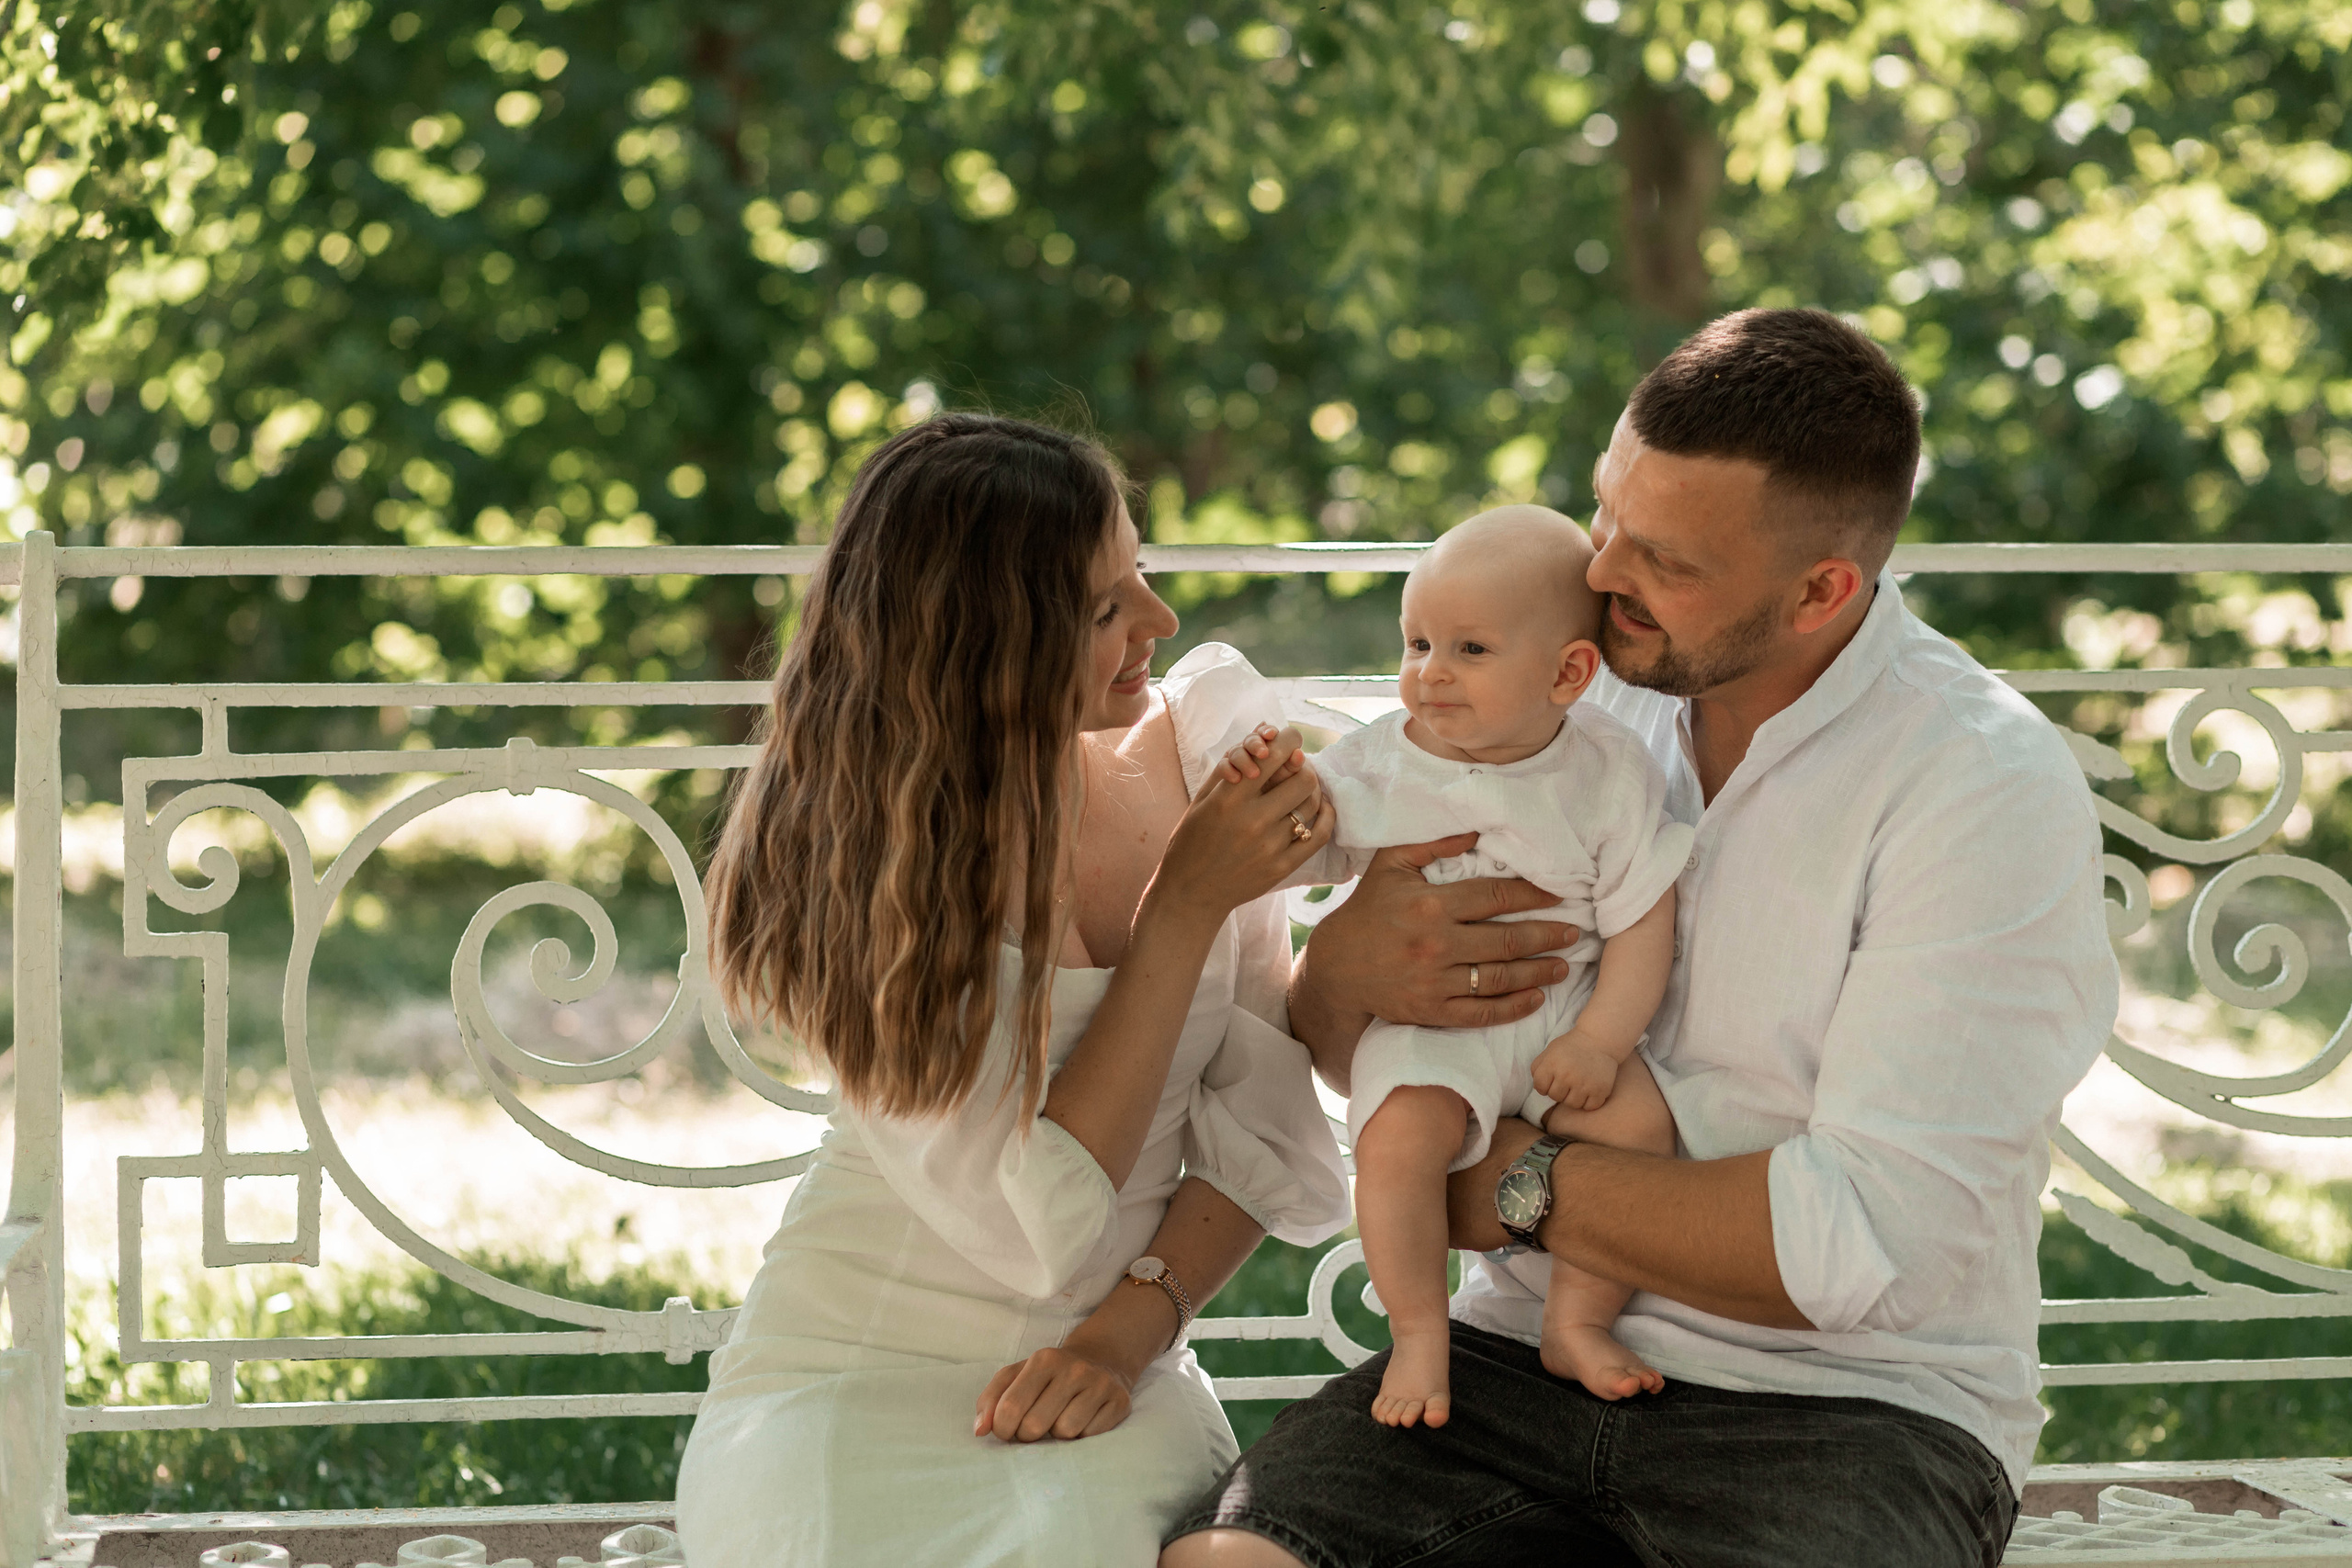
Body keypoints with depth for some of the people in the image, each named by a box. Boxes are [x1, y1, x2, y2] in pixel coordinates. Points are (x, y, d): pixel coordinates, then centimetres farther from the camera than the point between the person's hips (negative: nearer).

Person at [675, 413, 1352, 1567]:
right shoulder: (854, 859, -13)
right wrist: (1187, 908, -17)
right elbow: (1038, 1224, -18)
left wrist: (1129, 1329, -14)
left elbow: (1263, 1119, 1)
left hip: (1109, 1387, 2)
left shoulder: (1189, 745, -1)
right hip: (856, 1374, -2)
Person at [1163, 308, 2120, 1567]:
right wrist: (1346, 966, -10)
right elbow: (1327, 1048, 15)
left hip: (1846, 1404, -4)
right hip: (1525, 1353, 4)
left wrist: (1522, 1186, -11)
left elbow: (1872, 1241, -19)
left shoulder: (1989, 789, -11)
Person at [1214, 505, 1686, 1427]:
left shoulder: (1609, 775, -5)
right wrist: (1265, 793, -17)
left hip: (1558, 1006, 1)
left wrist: (1600, 1040, -13)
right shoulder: (1379, 763, -2)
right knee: (1400, 1133, -29)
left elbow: (1641, 922, -3)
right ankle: (1418, 1335, -12)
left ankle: (1577, 1324, -3)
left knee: (1638, 1121, -21)